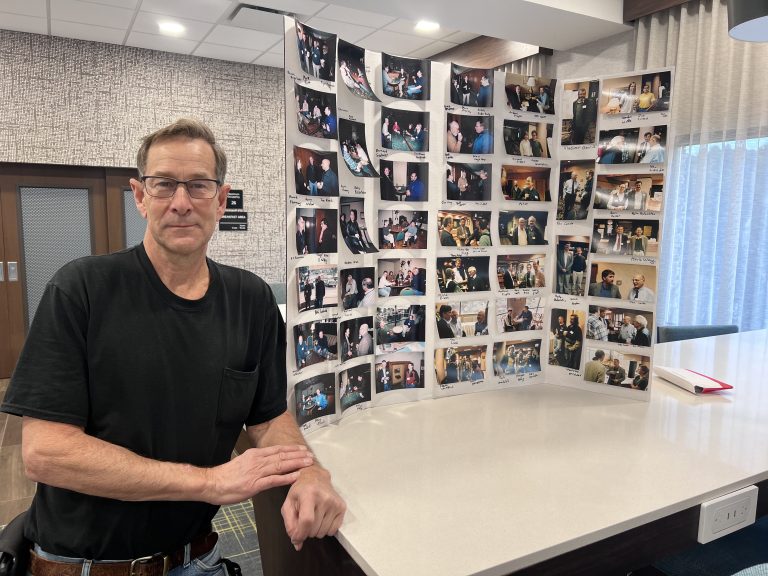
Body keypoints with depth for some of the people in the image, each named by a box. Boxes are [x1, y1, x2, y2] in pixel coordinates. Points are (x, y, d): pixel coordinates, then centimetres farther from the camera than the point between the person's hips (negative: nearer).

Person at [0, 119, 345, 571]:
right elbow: (43, 450, -21)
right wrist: (209, 480, -25)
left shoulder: (253, 300, -6)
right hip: (83, 559, -3)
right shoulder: (81, 289, -17)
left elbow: (270, 417, -1)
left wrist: (308, 473, -22)